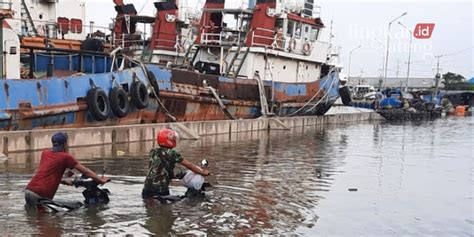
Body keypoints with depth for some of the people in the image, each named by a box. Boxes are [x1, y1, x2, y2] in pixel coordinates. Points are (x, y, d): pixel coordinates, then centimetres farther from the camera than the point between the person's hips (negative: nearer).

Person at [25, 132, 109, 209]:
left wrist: (64, 181, 33)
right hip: (41, 195, -7)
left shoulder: (45, 153, 15)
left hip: (28, 190, 7)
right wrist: (101, 180, 11)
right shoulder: (65, 157, -2)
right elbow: (85, 171, 2)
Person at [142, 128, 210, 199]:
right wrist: (202, 172, 8)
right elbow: (189, 165, -3)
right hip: (161, 189, -5)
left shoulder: (153, 152, 7)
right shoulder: (173, 154, -8)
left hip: (148, 187, 5)